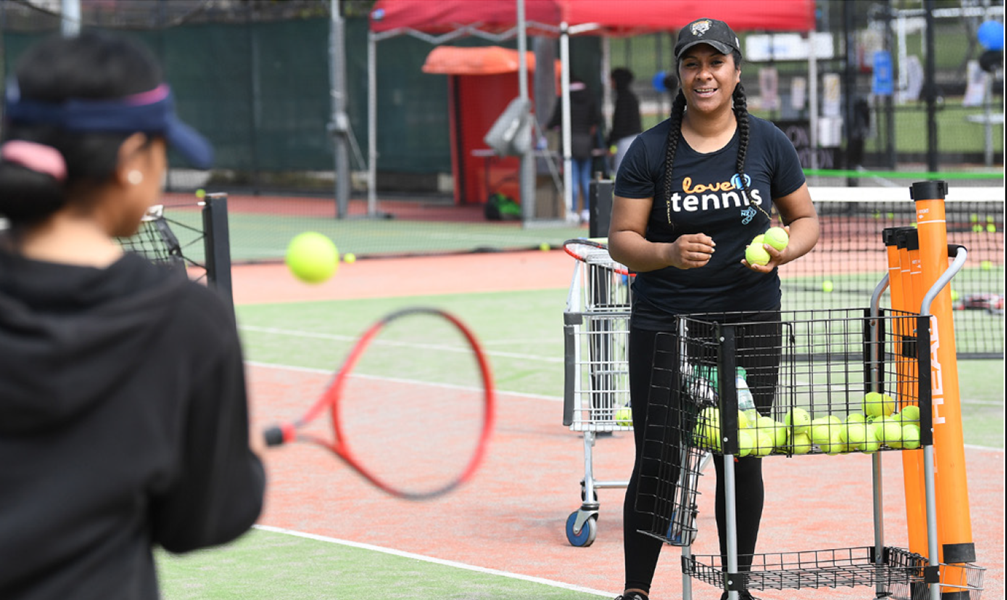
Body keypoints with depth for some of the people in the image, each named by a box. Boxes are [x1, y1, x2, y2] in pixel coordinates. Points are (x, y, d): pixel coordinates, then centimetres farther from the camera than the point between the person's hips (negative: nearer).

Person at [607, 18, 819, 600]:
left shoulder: (769, 143, 3)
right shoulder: (650, 150, -1)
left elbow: (806, 219, 11)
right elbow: (622, 239, -1)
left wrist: (781, 249, -11)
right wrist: (669, 253, -21)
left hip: (750, 323, 1)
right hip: (663, 326, -1)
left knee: (742, 460, 6)